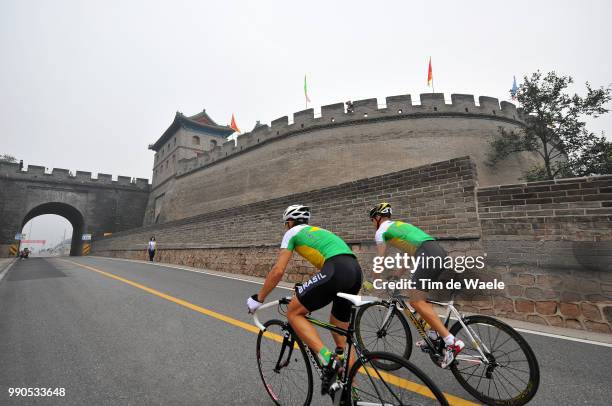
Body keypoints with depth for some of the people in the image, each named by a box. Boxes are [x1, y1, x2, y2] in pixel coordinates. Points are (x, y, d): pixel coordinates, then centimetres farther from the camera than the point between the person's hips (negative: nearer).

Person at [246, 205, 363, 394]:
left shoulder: (292, 233, 13)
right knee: (341, 336, 23)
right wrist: (308, 295, 50)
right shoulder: (318, 231, 35)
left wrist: (258, 299, 16)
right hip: (356, 272, 9)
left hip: (337, 271, -9)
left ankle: (328, 360, -3)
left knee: (293, 312, 6)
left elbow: (278, 271, 5)